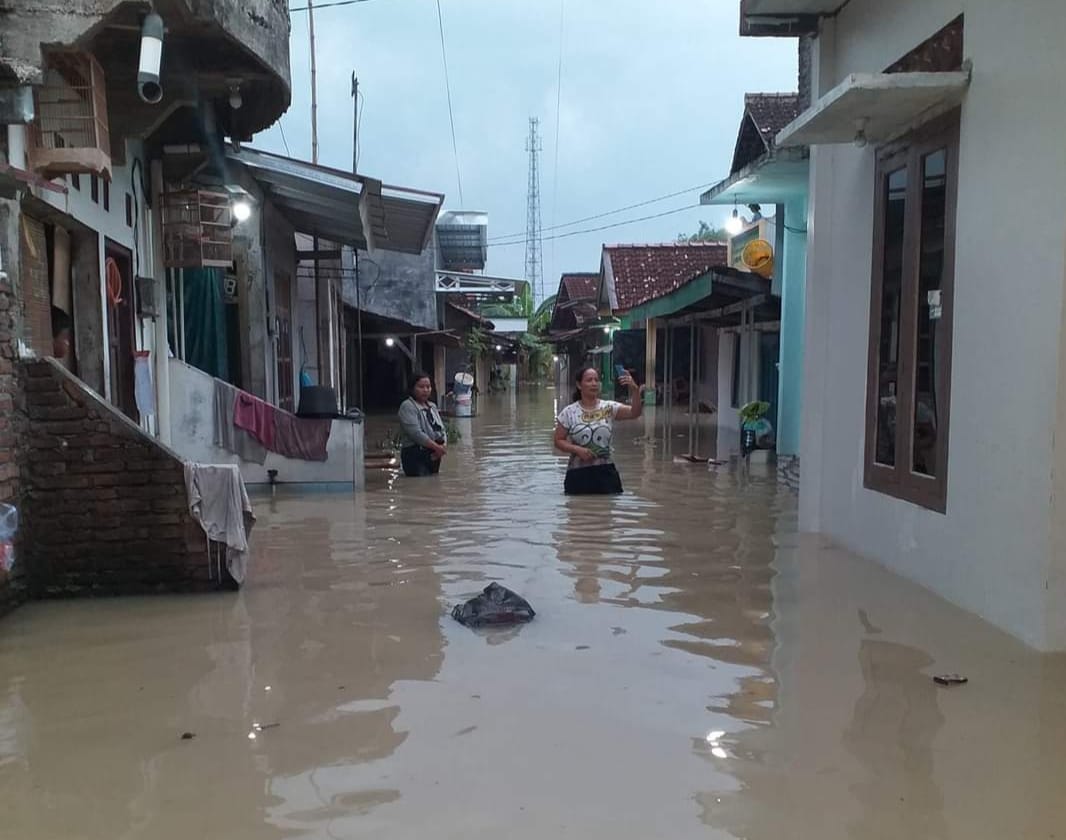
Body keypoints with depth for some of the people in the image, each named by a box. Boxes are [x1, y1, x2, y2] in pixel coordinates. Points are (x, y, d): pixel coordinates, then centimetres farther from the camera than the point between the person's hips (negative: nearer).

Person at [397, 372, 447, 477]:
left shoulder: (432, 406, 17)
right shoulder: (407, 407, -8)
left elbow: (441, 430, 14)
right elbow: (416, 433, -18)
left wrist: (443, 446, -7)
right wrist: (437, 447, -17)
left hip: (434, 455, 8)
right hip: (416, 456, -8)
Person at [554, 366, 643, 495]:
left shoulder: (609, 408, 0)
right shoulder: (569, 412, -1)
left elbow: (634, 413, -14)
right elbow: (559, 441, 3)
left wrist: (634, 390, -30)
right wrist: (577, 449, -14)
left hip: (605, 472, 1)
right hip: (578, 474, 0)